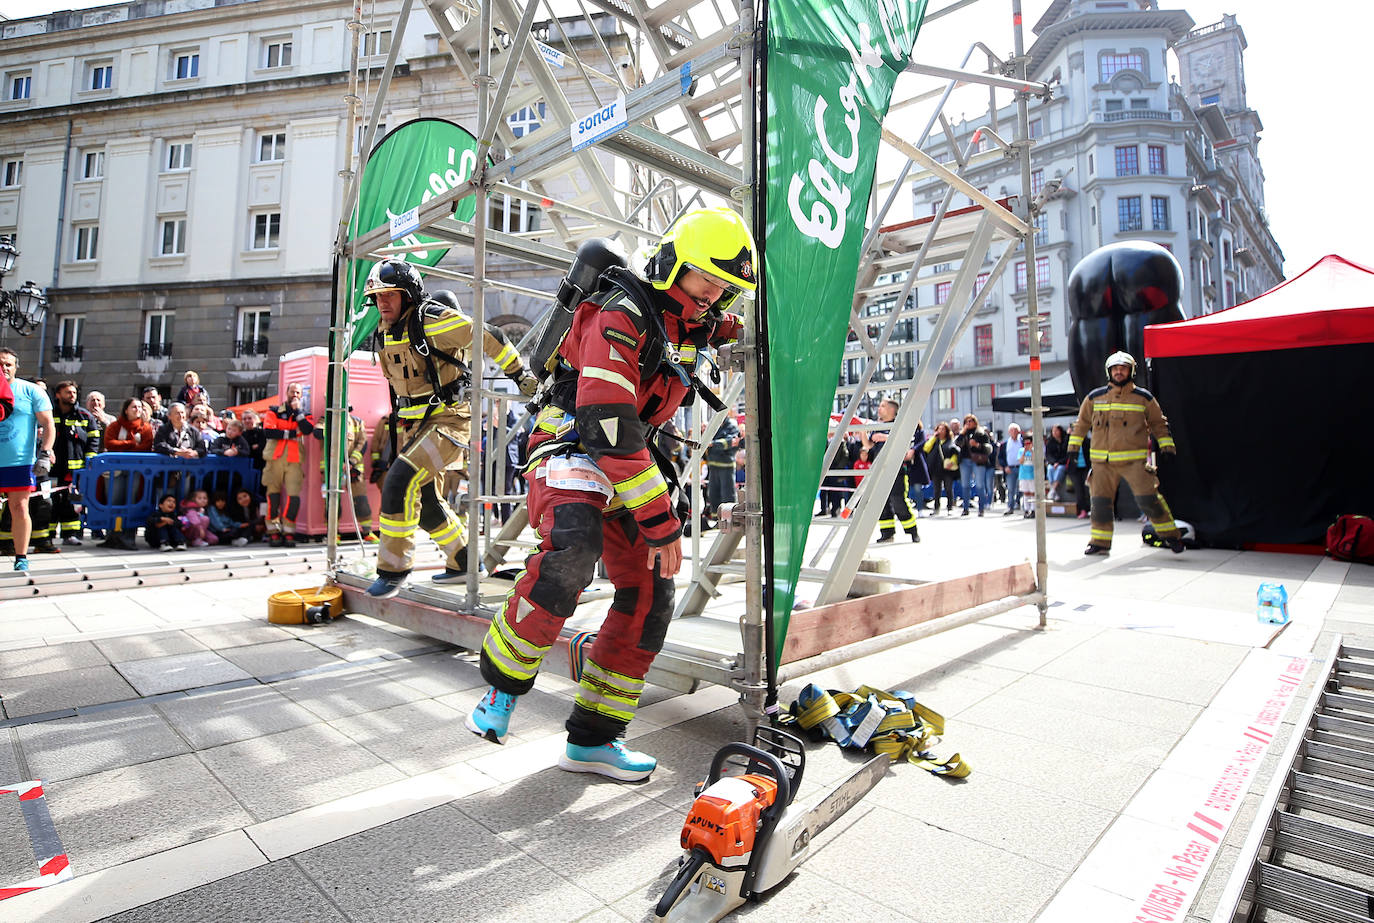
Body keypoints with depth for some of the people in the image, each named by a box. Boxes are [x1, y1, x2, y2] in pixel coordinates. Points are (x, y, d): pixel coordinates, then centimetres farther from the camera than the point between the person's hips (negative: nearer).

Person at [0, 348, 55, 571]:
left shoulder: (32, 391, 3)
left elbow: (48, 425, 0)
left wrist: (44, 455, -10)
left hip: (20, 461, -2)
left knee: (19, 507, -2)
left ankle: (21, 558, 7)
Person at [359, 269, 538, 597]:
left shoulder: (434, 320, -16)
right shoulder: (386, 330, 10)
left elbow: (488, 338, -13)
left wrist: (520, 376, -8)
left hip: (449, 419, -9)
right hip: (414, 424, 10)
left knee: (399, 483, -21)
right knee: (423, 498, 14)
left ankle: (393, 568, -8)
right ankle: (463, 562, 30)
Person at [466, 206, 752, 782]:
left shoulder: (694, 322, 7)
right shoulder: (622, 316, -19)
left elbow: (723, 325, 38)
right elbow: (609, 428, -29)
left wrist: (733, 324, 13)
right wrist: (660, 519, -28)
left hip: (631, 464, 8)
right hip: (572, 449, -8)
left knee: (650, 593, -2)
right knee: (572, 550, -37)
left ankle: (591, 739, 9)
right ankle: (503, 682, -12)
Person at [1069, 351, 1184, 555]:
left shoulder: (1144, 398, 6)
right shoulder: (1094, 397, 8)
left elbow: (1158, 423, 15)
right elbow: (1082, 422, 19)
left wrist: (1167, 446, 10)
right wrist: (1073, 446, 17)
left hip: (1134, 460, -2)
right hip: (1102, 461, 2)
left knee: (1148, 499, -6)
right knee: (1100, 501, 3)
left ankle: (1170, 535, 13)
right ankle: (1100, 542, 14)